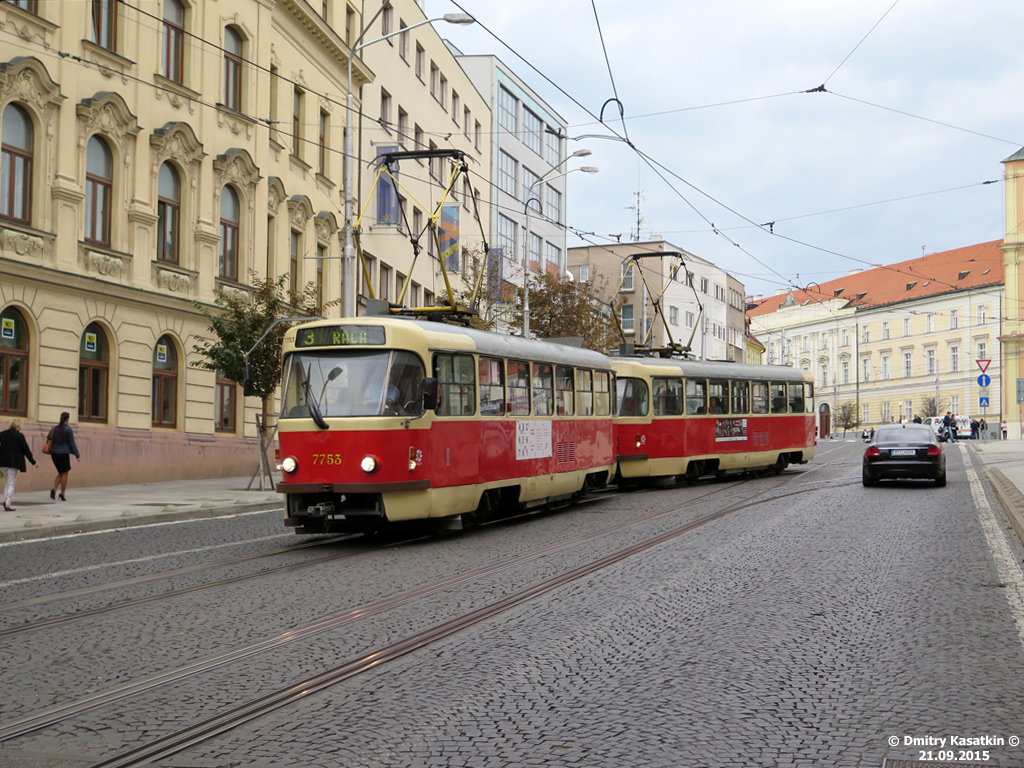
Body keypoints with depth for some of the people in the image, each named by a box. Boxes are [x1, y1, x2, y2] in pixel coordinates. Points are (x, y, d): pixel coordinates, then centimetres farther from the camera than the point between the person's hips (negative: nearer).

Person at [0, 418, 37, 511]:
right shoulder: (19, 435, -7)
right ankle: (8, 504, -6)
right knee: (11, 483, -1)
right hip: (14, 462, -5)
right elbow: (26, 450, -5)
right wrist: (33, 462, 2)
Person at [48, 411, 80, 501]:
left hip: (54, 453, 5)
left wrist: (50, 453, 22)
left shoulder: (54, 429, 7)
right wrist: (77, 455, -5)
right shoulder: (68, 429, -8)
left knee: (60, 474, 16)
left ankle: (54, 489, -6)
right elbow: (72, 443, -9)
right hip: (64, 453, -5)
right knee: (64, 474, 4)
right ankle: (62, 494, 3)